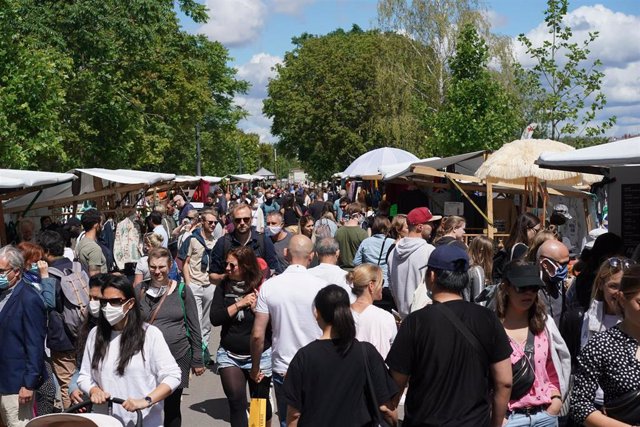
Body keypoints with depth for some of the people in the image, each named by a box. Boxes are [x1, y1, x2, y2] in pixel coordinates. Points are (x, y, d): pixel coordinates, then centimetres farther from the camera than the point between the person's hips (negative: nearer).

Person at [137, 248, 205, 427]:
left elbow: (194, 327, 3)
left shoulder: (182, 290, -1)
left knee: (172, 407, 8)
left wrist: (197, 360, 2)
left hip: (178, 357, -1)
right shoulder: (140, 290, 3)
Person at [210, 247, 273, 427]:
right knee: (236, 400, -7)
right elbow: (215, 318, -12)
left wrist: (256, 307, -23)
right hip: (229, 355, 2)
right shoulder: (223, 287, -2)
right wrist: (240, 304, -17)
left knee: (260, 401, 14)